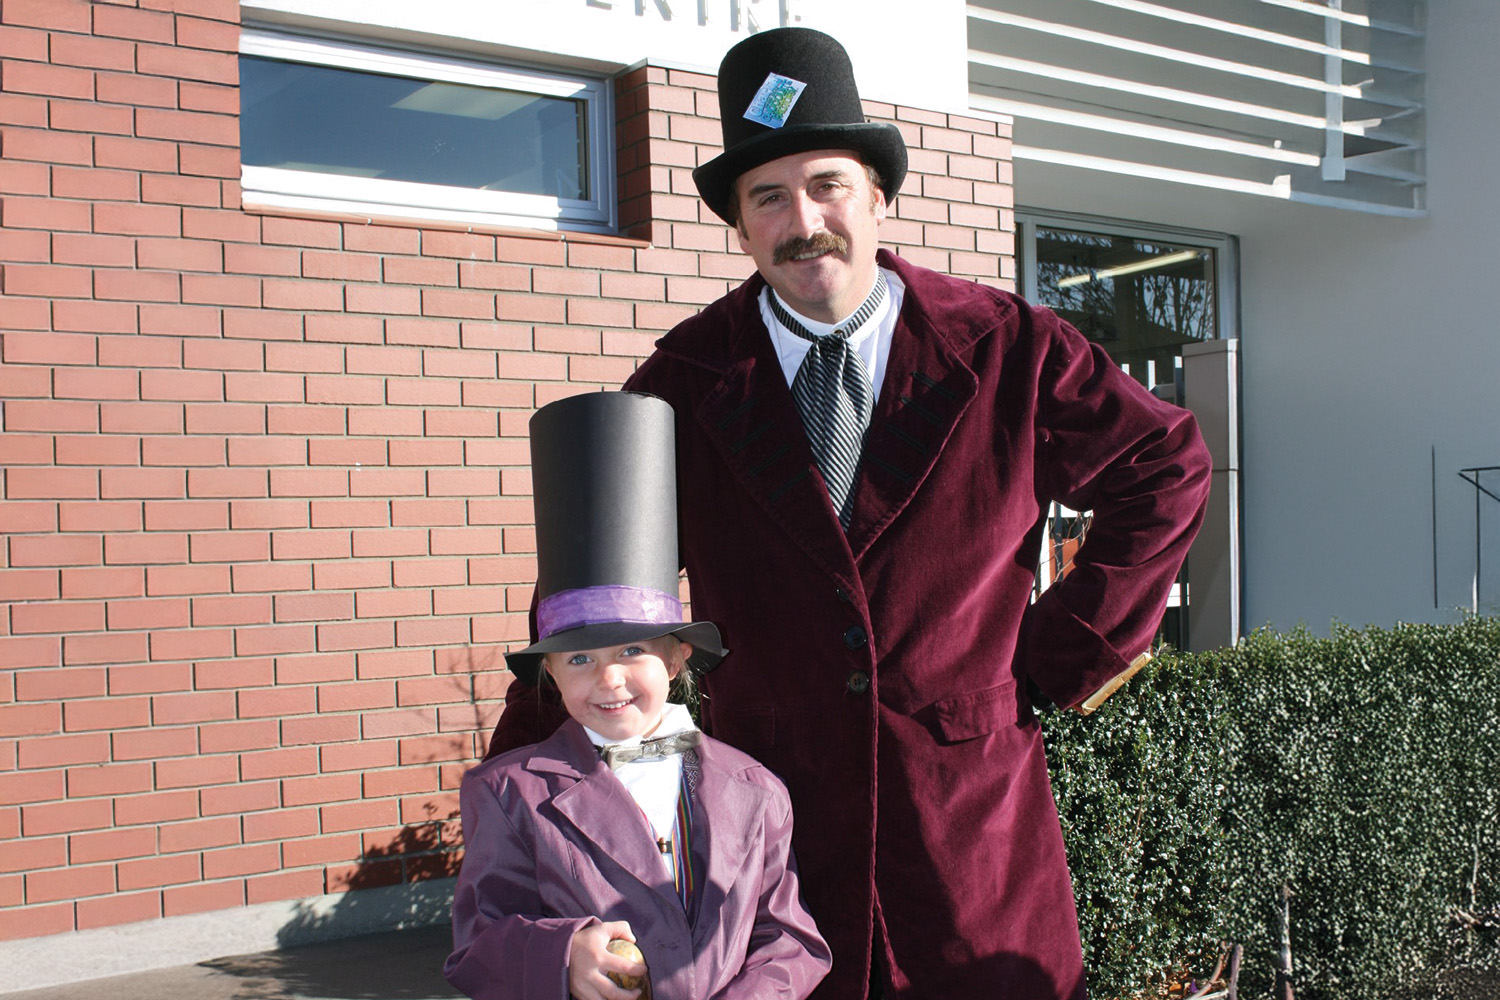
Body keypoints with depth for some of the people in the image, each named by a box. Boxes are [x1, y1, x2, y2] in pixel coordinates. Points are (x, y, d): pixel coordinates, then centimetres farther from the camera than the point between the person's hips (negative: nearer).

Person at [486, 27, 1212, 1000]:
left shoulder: (1006, 350, -1)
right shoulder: (690, 381, 1)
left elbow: (1167, 470, 9)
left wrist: (1072, 654, 3)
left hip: (971, 801, 0)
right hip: (769, 802, 1)